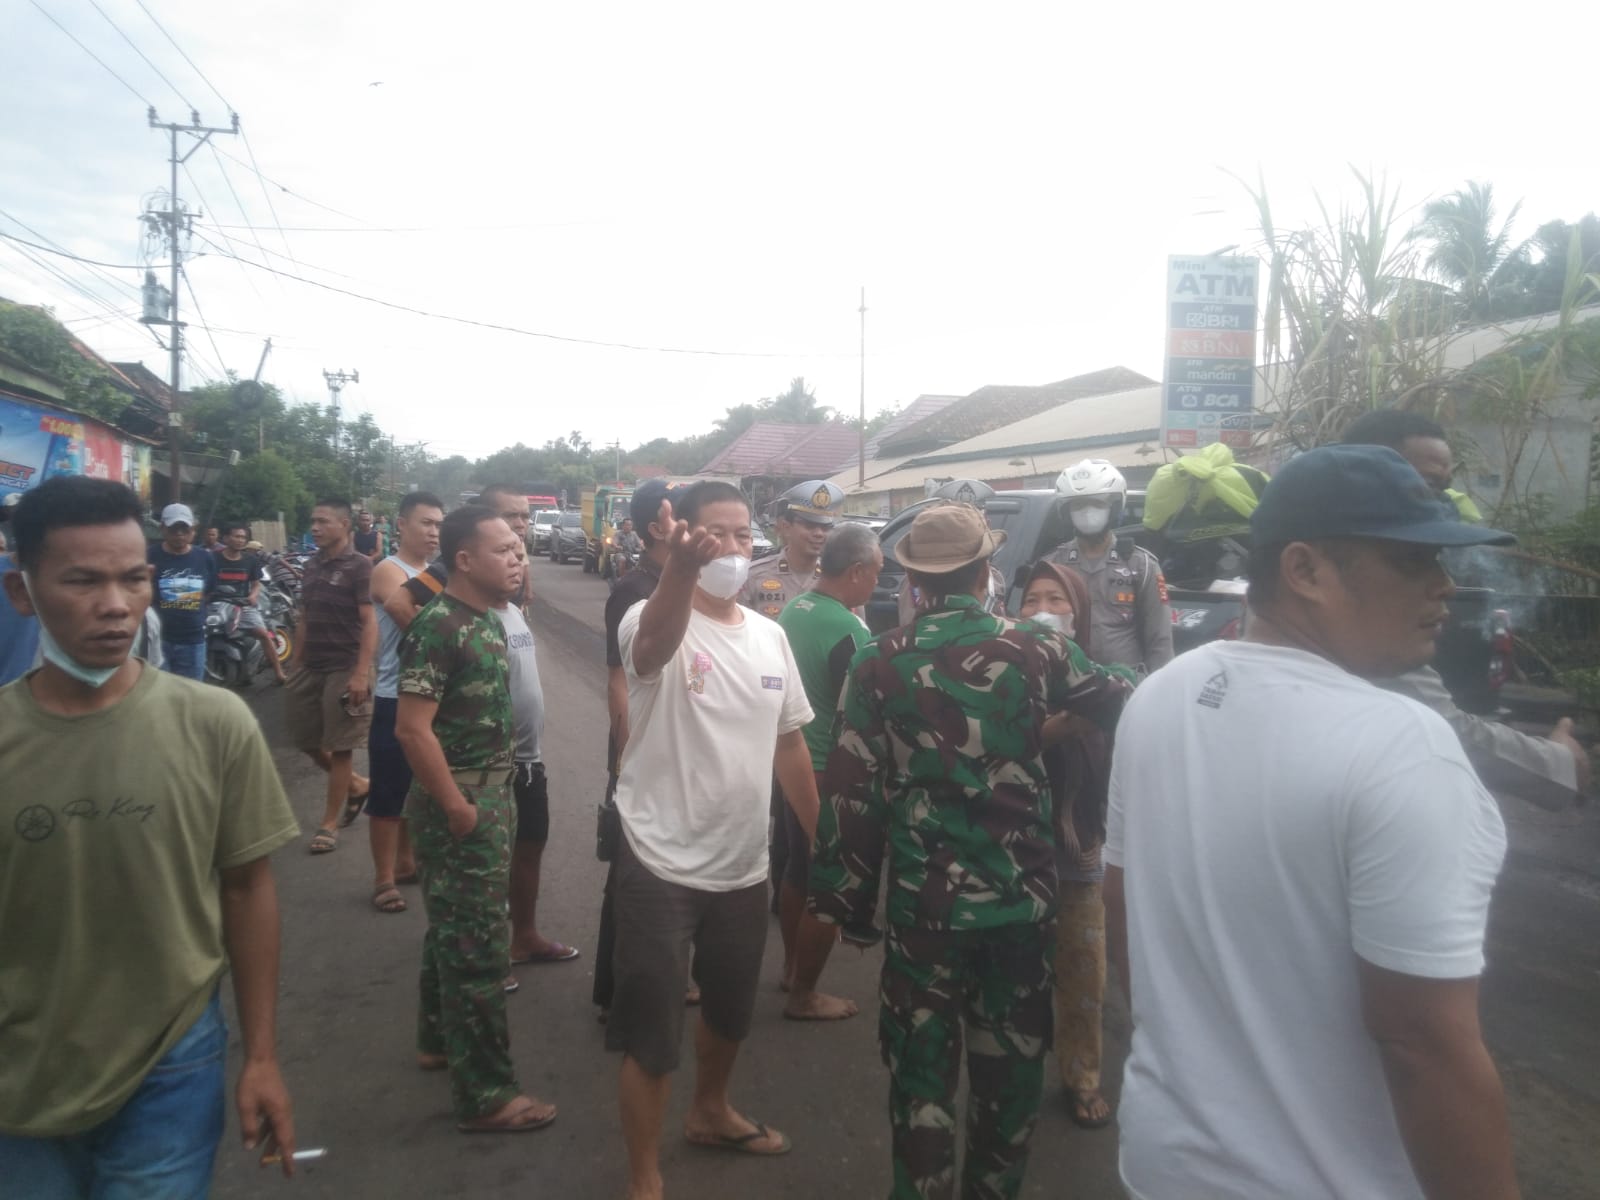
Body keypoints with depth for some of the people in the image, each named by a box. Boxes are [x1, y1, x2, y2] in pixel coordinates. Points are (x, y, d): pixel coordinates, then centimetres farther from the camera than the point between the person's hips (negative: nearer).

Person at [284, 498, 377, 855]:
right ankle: (357, 786, 33)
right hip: (309, 668, 7)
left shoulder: (359, 566, -10)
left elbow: (369, 622, -15)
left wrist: (362, 673, -22)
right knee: (308, 742, 11)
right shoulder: (311, 567, 12)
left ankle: (329, 823, 12)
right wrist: (295, 663, 16)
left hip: (344, 670, -7)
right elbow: (305, 620, 18)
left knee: (339, 748, 1)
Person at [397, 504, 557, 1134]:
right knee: (479, 943, -3)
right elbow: (413, 729, -23)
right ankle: (484, 1094, 8)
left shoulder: (488, 620, 8)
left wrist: (496, 794, 13)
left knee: (455, 927, 22)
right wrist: (458, 809, -19)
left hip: (491, 793, 9)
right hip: (459, 802, -9)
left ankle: (439, 1040, 39)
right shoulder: (437, 627, -19)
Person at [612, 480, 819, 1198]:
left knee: (731, 1007, 25)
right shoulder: (655, 620, -16)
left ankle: (710, 1113, 51)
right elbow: (656, 642, -44)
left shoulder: (771, 636, 3)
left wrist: (822, 838, 13)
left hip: (744, 866, 7)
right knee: (651, 1031, 5)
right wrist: (683, 564, -63)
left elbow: (789, 745, 12)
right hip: (661, 865, -6)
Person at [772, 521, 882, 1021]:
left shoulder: (791, 610, 3)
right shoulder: (848, 629, -23)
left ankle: (791, 966, 39)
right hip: (828, 773, -9)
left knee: (797, 872, 23)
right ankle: (804, 995, 17)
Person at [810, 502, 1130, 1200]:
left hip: (925, 902, -1)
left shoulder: (880, 664, -7)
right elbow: (1123, 706, 10)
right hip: (1023, 899, 2)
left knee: (923, 1072, 13)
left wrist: (837, 897, 1)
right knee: (1011, 1066, 20)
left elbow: (852, 790, -8)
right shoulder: (1035, 649, -5)